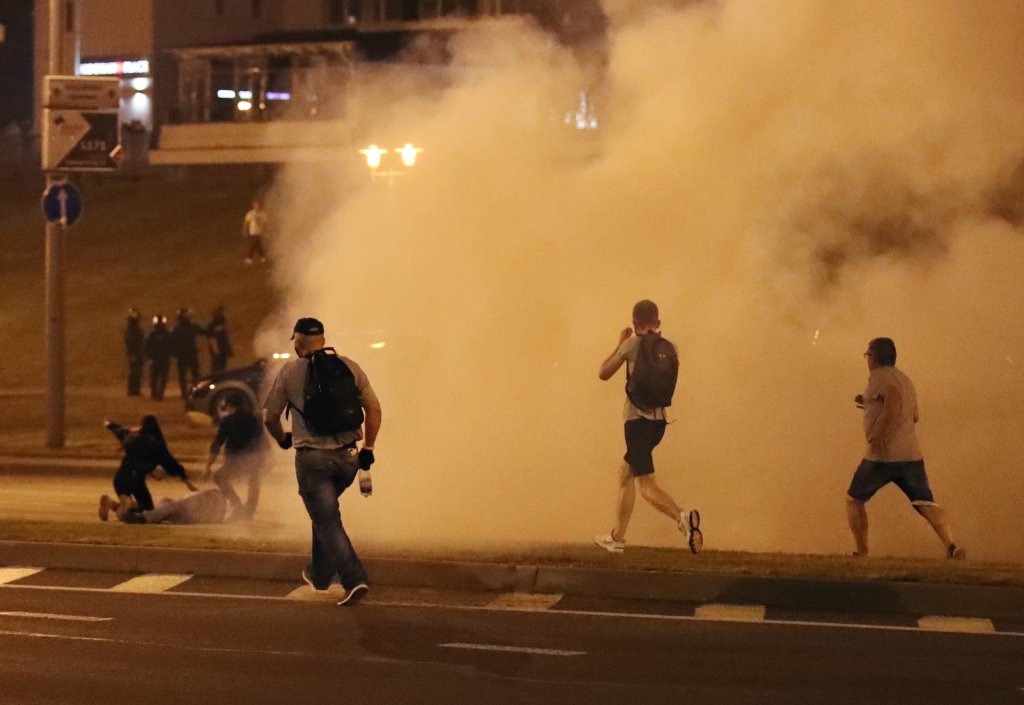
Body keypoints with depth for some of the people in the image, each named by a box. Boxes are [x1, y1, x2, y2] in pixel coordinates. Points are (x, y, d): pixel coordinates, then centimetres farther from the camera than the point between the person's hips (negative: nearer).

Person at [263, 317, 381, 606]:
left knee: (328, 521, 0)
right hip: (348, 457, 4)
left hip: (312, 457, -4)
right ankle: (319, 574, 33)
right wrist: (368, 448, 11)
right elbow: (374, 409, 3)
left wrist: (283, 439, 23)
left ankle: (354, 579, -12)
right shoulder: (349, 366, 5)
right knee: (325, 514, 24)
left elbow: (269, 418, 4)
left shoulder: (290, 371, -2)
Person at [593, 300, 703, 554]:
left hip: (638, 419, -7)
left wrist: (619, 344, 18)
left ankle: (683, 516, -36)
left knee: (646, 485, -11)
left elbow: (603, 373, 5)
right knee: (625, 472, 21)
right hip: (659, 420, 7)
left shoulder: (631, 344, -6)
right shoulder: (669, 348, 8)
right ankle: (617, 537, 26)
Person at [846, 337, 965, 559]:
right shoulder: (905, 379, 22)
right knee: (926, 504, -3)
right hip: (912, 454, 6)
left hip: (882, 456, -6)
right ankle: (951, 546, -25)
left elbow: (894, 398, -24)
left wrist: (878, 434, -24)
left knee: (854, 499, 12)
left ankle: (862, 553, 8)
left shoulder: (879, 376, -4)